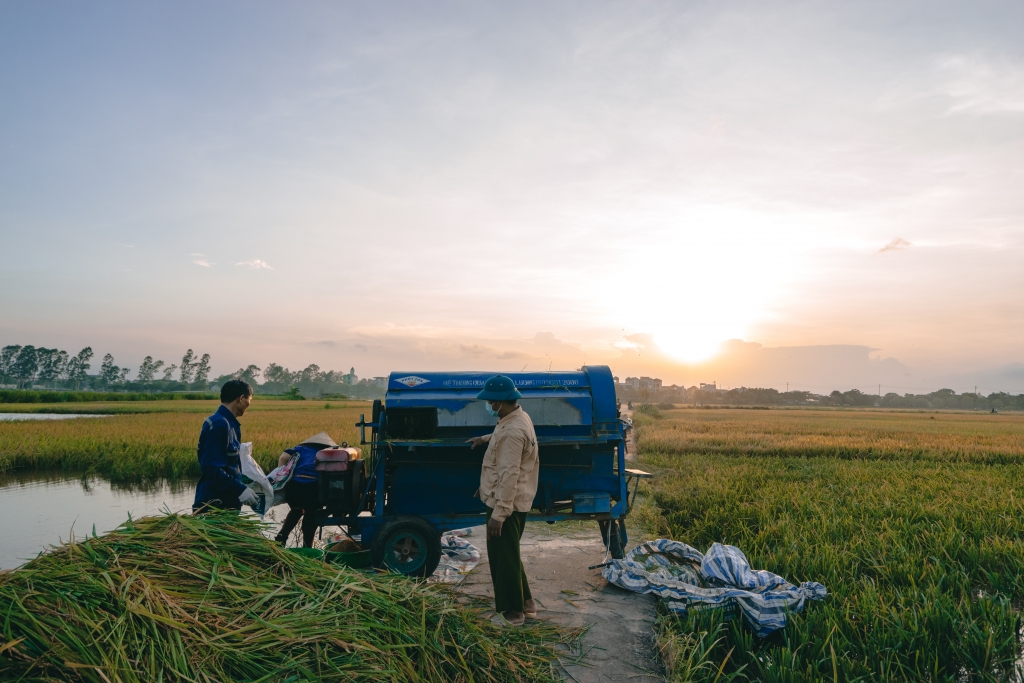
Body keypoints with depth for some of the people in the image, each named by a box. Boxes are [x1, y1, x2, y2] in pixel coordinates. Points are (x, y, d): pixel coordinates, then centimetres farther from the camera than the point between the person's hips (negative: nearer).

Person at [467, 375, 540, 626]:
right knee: (508, 554, 22)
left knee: (504, 556, 3)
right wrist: (486, 439, 29)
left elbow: (509, 476, -28)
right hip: (513, 501, 10)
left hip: (506, 504, -10)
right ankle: (525, 602, 32)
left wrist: (498, 513, -25)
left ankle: (514, 610, 17)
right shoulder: (519, 417, 6)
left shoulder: (512, 432, -26)